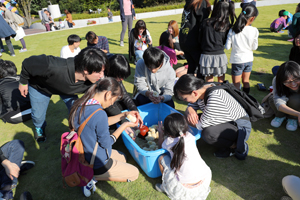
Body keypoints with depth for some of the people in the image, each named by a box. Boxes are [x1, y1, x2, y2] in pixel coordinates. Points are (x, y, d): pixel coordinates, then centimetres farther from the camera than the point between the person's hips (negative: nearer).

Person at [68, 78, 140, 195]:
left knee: (122, 157, 28)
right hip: (96, 163, -9)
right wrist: (124, 125, -11)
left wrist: (124, 115, 2)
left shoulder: (80, 104, -6)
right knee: (134, 173, 9)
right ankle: (93, 176, 2)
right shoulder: (99, 114, -33)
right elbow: (106, 143, -20)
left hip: (83, 155, 9)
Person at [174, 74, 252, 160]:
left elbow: (200, 126, -25)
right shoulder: (200, 91, -9)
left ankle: (235, 146, -3)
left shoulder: (215, 99, -33)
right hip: (228, 122, 9)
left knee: (207, 133, -32)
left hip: (241, 127, -9)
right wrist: (189, 111, -20)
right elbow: (191, 106, 6)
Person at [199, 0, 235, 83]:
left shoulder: (205, 22, -4)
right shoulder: (227, 25, -2)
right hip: (220, 55, 0)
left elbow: (200, 39, 3)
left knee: (209, 80, 13)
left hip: (206, 56, 0)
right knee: (221, 82, 16)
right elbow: (225, 42, 4)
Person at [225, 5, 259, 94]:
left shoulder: (233, 30, -14)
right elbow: (254, 47, -3)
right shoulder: (254, 31, -11)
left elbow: (227, 47, -9)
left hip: (237, 60, -2)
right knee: (246, 81, 20)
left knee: (236, 85, 5)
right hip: (248, 60, 3)